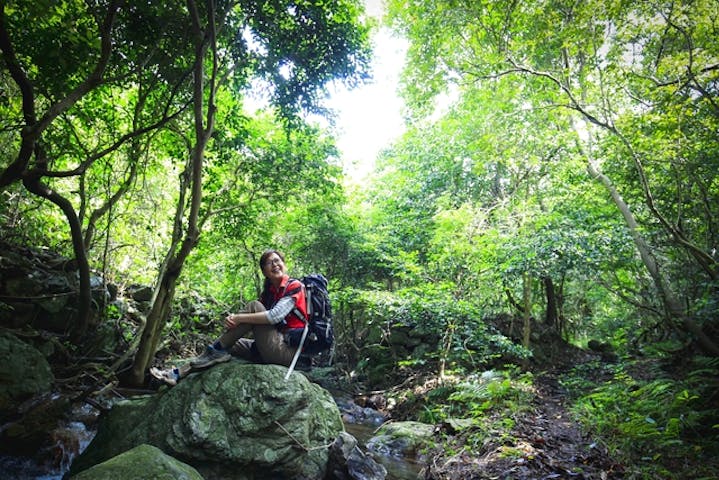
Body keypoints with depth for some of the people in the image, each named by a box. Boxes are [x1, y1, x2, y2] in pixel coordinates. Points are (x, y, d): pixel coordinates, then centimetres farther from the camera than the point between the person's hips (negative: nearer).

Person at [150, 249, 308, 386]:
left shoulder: (294, 286, -6)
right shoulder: (268, 292, 15)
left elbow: (276, 316, -21)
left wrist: (238, 318, -18)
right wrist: (233, 320, -18)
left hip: (289, 349, -7)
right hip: (272, 350, 7)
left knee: (254, 306, -17)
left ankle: (216, 350, -12)